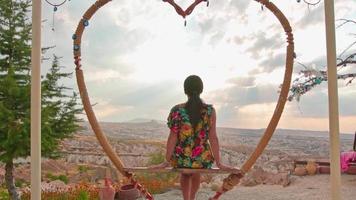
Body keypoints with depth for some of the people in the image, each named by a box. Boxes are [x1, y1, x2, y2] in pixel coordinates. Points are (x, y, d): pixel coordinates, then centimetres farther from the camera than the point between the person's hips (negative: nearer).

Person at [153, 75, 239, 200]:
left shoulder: (177, 111, -15)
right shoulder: (210, 111, -14)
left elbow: (173, 137, -12)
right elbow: (213, 138, -12)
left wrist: (167, 161, -2)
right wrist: (218, 163, -3)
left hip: (181, 158, -1)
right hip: (202, 158, 1)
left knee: (185, 175, 38)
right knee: (196, 175, 39)